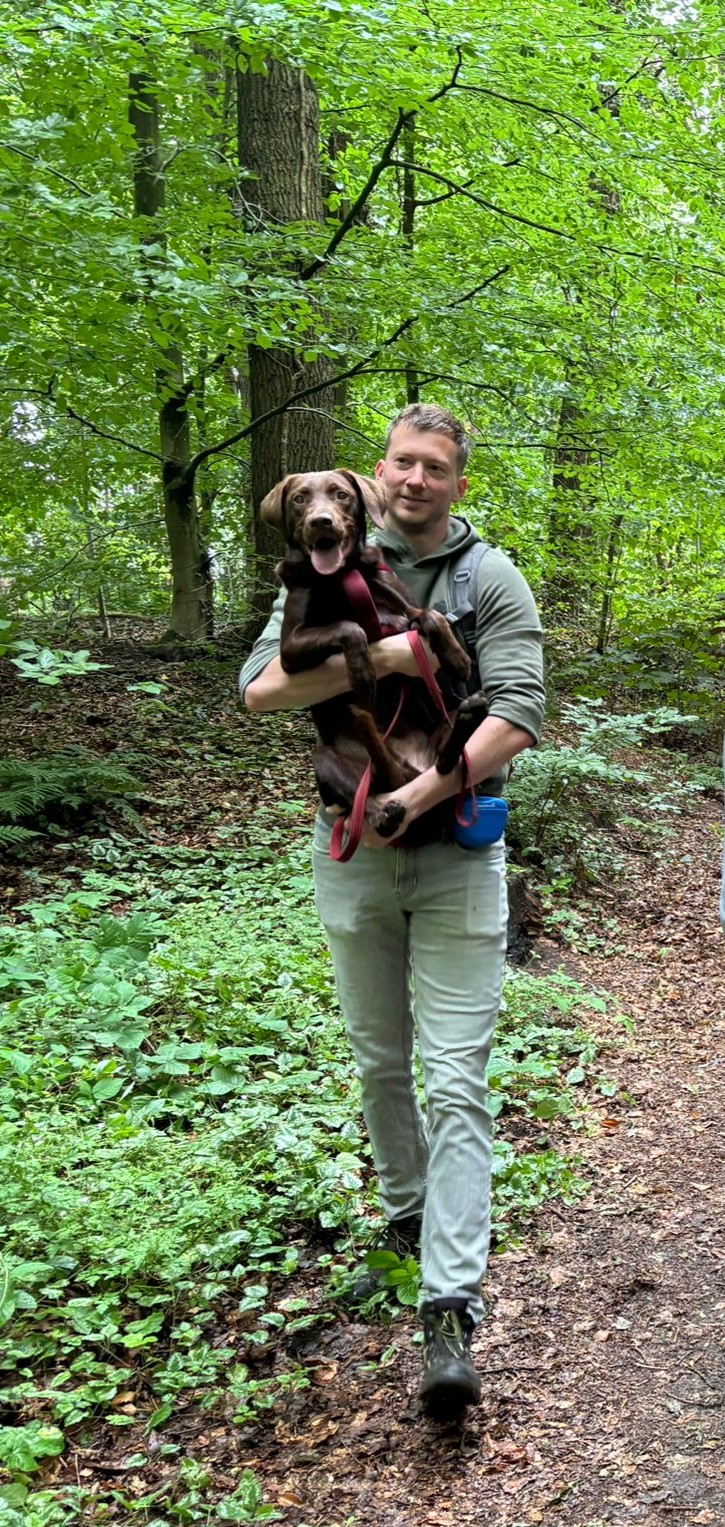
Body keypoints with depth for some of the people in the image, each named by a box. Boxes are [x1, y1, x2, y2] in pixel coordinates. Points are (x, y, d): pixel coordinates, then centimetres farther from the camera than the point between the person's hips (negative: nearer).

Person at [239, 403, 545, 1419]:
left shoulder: (493, 580, -4)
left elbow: (517, 717, -15)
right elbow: (260, 689, -8)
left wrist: (415, 797, -24)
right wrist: (372, 659, -22)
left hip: (459, 855, -3)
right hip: (352, 852, 3)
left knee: (457, 1082, -6)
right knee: (380, 1061, 17)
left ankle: (451, 1314, -6)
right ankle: (407, 1212, 40)